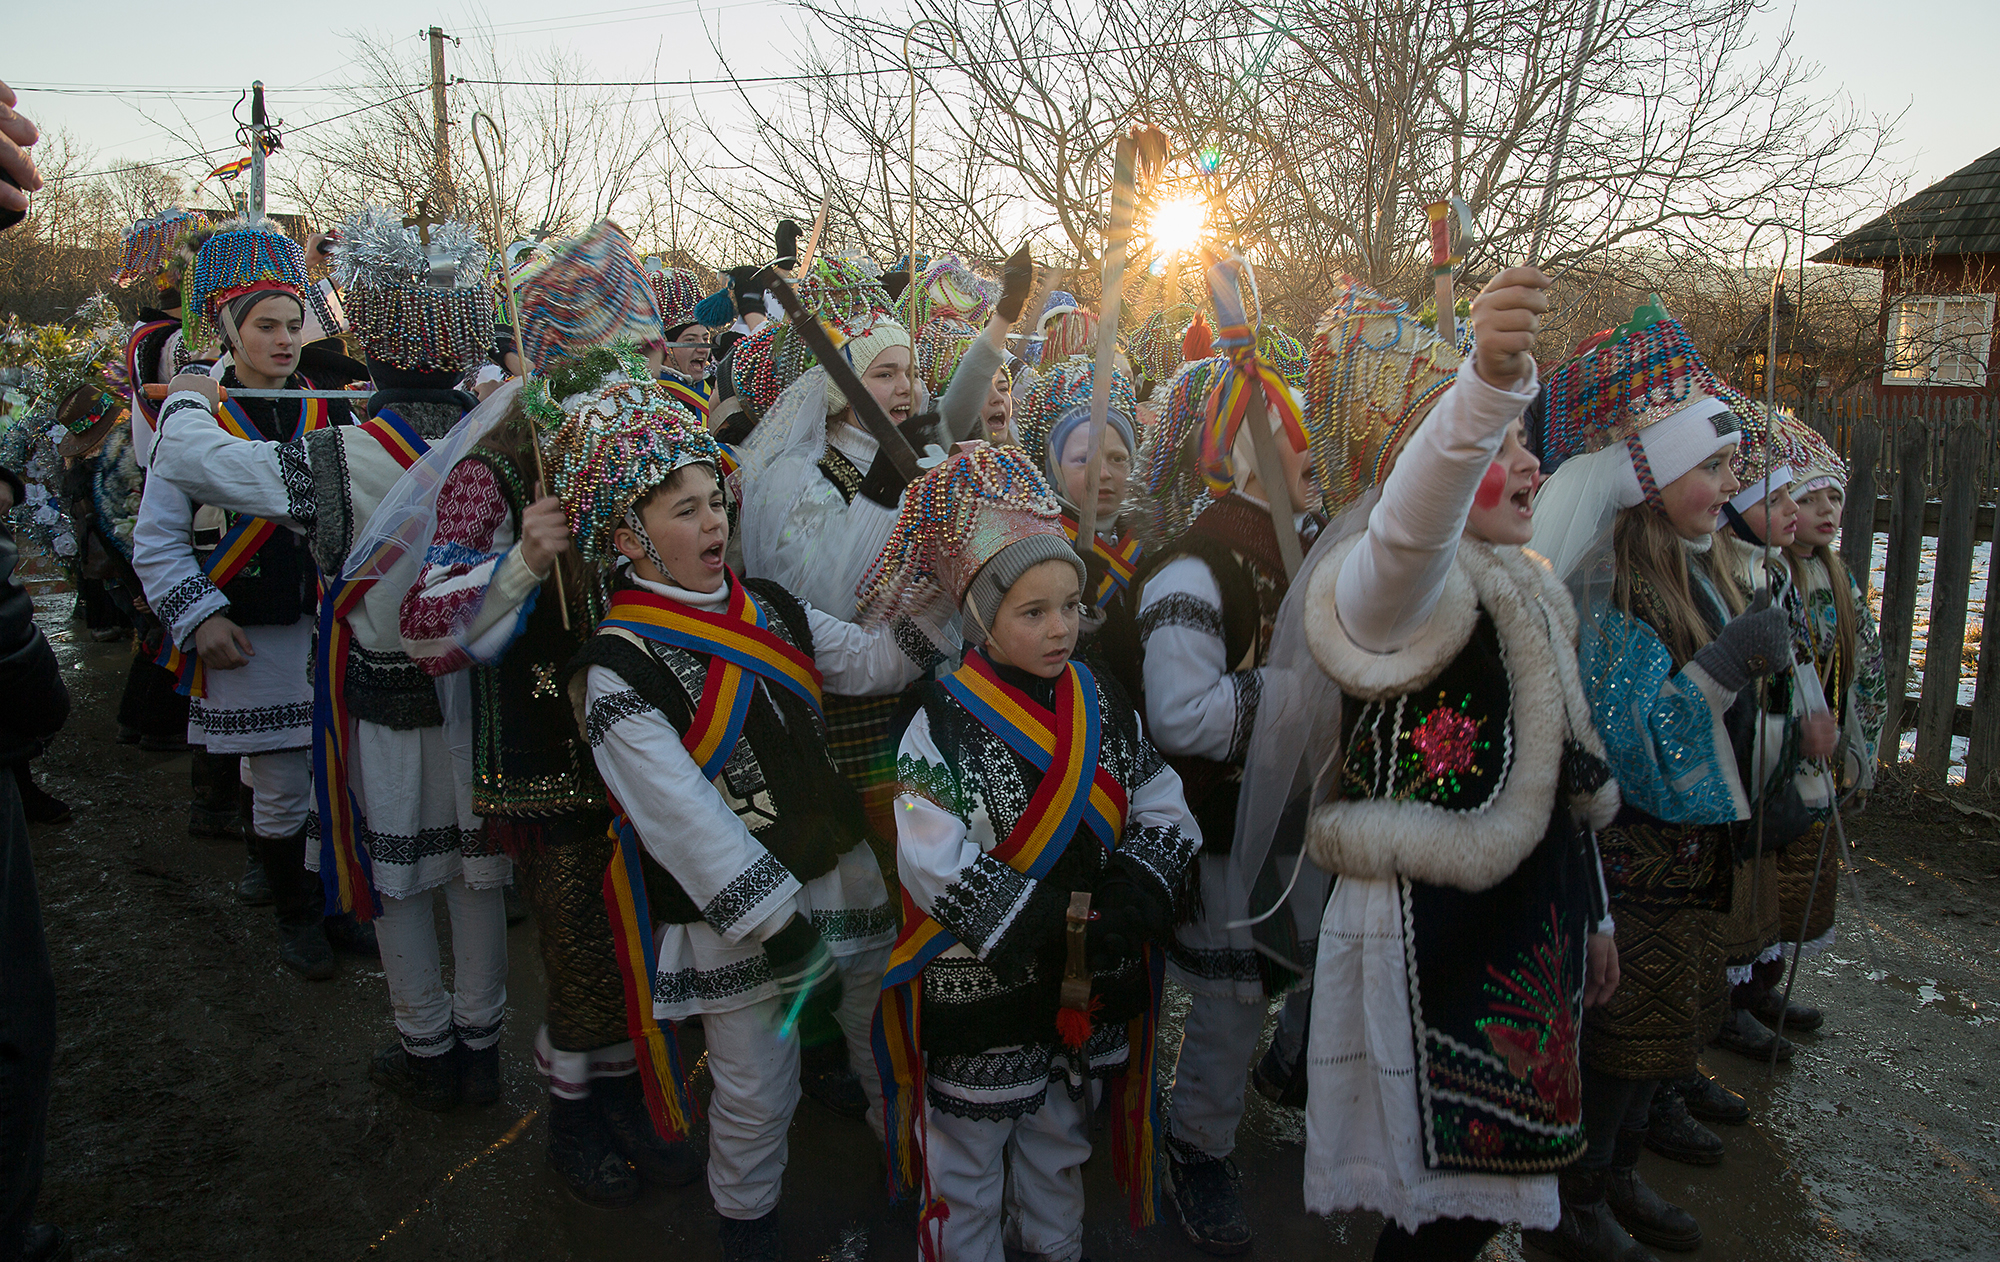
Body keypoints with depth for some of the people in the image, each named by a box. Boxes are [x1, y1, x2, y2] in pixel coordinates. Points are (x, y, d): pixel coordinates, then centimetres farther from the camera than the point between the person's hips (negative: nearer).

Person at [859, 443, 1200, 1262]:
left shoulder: (1103, 704, -1)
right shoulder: (943, 724, -18)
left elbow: (1163, 812, 0)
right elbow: (936, 867, -23)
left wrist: (1130, 904, -16)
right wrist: (1045, 931, -25)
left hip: (1086, 983, 5)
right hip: (980, 986, -5)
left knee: (1059, 1141, 26)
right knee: (970, 1163, 15)